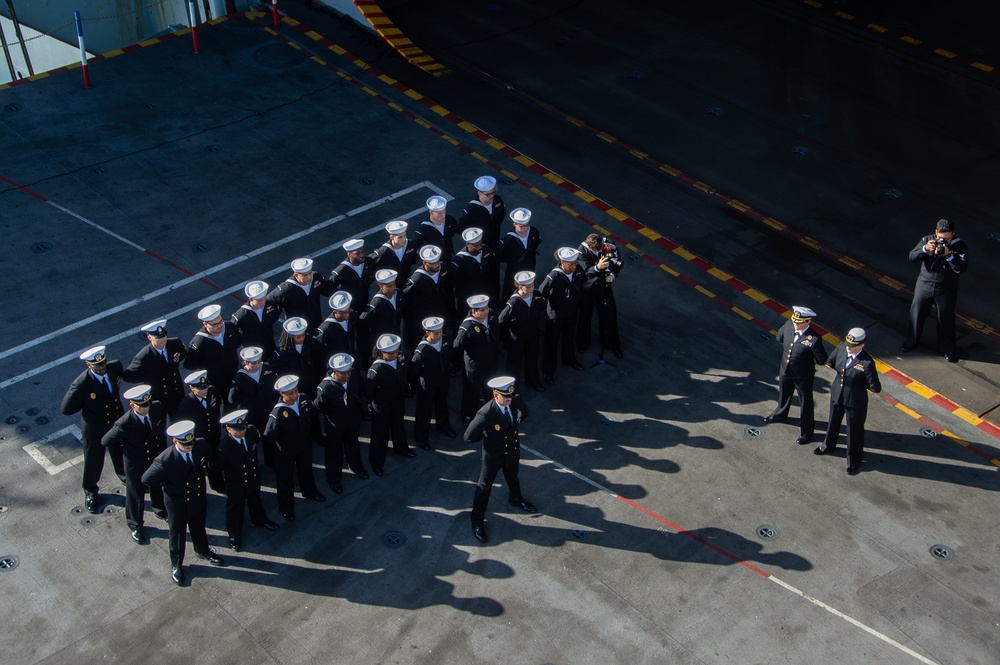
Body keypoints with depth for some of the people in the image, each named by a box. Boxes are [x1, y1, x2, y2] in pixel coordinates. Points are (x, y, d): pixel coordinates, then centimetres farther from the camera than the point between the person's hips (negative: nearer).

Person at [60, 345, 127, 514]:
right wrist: (87, 405, -15)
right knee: (93, 461, 18)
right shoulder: (81, 384, -33)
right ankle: (90, 491, 45)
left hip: (118, 421, 4)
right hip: (95, 429, -4)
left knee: (120, 453, 29)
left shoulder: (115, 367, -18)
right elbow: (66, 409, -23)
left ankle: (123, 474, 60)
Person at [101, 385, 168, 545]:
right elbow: (106, 441, -20)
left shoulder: (158, 408, -22)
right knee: (135, 495, 17)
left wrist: (161, 440, 2)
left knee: (158, 487, 30)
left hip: (157, 457, 4)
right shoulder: (125, 423, -34)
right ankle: (135, 526, 42)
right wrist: (125, 445, -10)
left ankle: (159, 508, 61)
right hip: (136, 464, -4)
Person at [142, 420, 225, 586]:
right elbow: (147, 480, -21)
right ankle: (176, 564, 44)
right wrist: (167, 485, -10)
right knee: (177, 534, 20)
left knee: (199, 527, 30)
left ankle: (203, 550, 58)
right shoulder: (164, 460, -36)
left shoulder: (200, 445, -22)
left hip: (198, 497, 4)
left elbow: (208, 456, 5)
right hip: (177, 502, -4)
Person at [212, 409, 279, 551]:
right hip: (235, 484, -5)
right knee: (235, 507, 19)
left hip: (253, 477, 5)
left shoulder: (251, 431, -22)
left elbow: (257, 438, 5)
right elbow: (213, 465, -23)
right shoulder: (224, 446, -37)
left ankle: (259, 520, 60)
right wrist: (228, 470, -10)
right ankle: (234, 535, 41)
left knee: (255, 500, 32)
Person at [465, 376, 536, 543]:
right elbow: (469, 437, -27)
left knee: (513, 476, 32)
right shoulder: (486, 414, -38)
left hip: (513, 450, 5)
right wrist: (487, 435, -13)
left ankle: (516, 499, 63)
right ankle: (477, 520, 34)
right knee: (484, 486, 15)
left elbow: (524, 412, 5)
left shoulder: (516, 401, -22)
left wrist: (513, 427, -3)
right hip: (493, 454, -5)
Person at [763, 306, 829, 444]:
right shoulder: (789, 325, -16)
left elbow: (822, 360, -21)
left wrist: (807, 361, -8)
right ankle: (780, 414, 60)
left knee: (805, 403, 15)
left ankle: (806, 431, 35)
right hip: (785, 370, 6)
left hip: (803, 376, -6)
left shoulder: (814, 339, -32)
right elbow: (780, 337, 8)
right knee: (783, 395, 31)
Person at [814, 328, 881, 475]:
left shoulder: (867, 363, -32)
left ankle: (854, 461, 38)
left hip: (855, 402, -6)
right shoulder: (842, 348, -16)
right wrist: (844, 374, -1)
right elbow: (830, 362, 6)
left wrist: (859, 383, -10)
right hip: (837, 395, 6)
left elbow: (876, 388, -24)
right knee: (833, 423, 29)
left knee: (854, 431, 16)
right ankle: (828, 446, 57)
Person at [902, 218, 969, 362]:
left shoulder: (960, 246, -15)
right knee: (916, 314, 16)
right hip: (924, 285, 2)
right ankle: (912, 340, 41)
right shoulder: (927, 240, -9)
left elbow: (961, 268, -24)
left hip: (946, 290, -2)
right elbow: (912, 257, -16)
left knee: (946, 319, 10)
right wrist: (925, 248, -34)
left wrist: (948, 255, -36)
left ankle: (947, 349, 29)